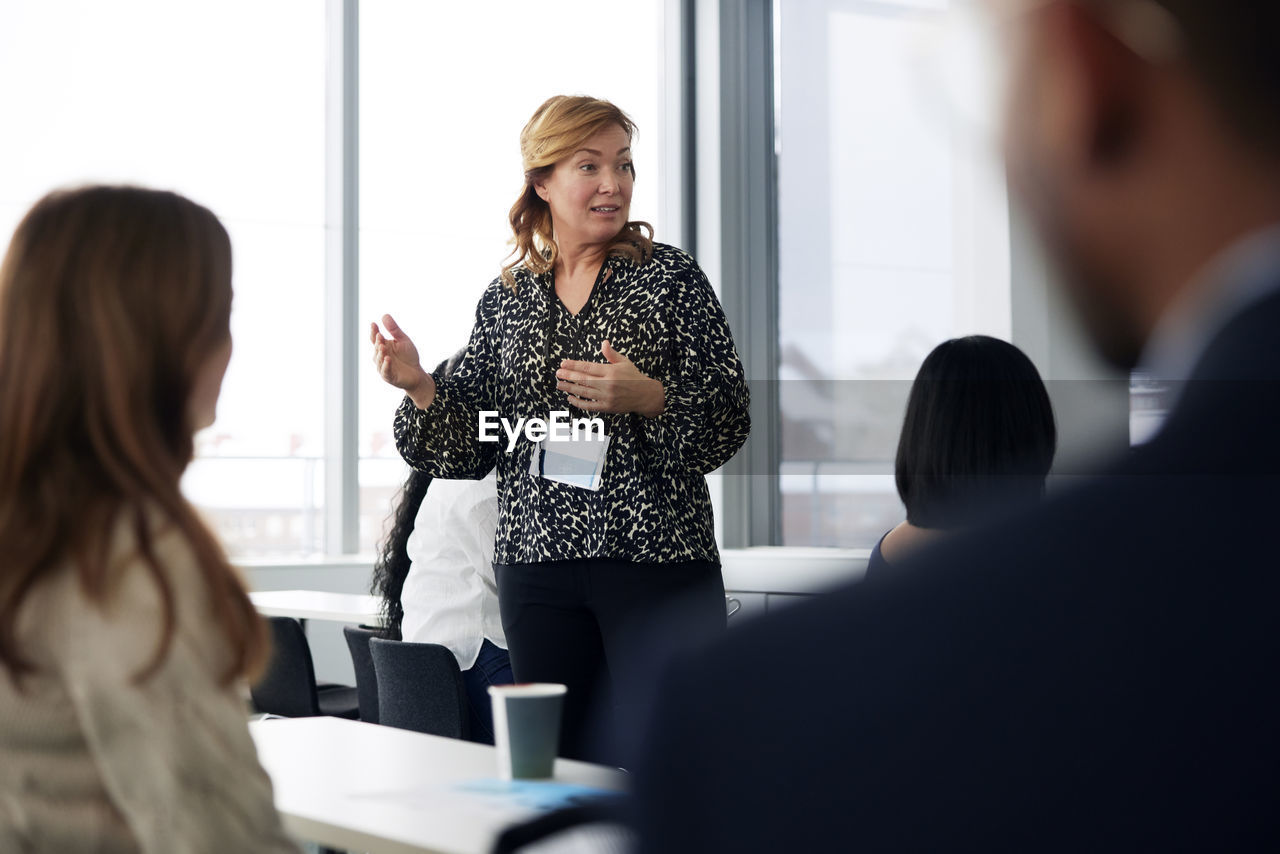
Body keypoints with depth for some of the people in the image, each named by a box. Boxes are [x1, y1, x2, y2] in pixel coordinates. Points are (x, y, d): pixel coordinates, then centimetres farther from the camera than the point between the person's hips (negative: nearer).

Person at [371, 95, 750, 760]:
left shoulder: (670, 278, 2)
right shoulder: (505, 299, 12)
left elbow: (729, 422, -3)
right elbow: (473, 446, 12)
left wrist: (647, 398, -19)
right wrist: (418, 386, -4)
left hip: (657, 557, -3)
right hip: (537, 564, 3)